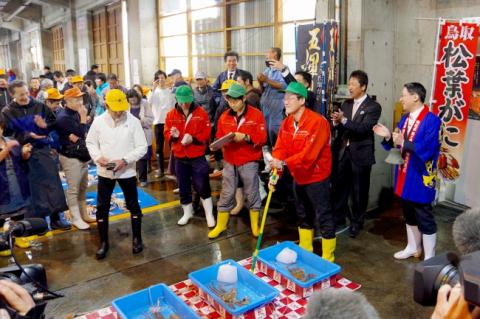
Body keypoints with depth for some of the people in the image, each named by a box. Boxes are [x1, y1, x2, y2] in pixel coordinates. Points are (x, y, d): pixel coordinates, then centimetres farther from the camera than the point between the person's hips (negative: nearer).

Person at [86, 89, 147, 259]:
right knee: (102, 207, 8)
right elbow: (90, 142, 7)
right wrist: (97, 157, -12)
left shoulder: (133, 121, -10)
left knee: (133, 206, 11)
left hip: (127, 171, -1)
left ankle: (137, 238, 30)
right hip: (104, 172, 2)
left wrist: (125, 160, -21)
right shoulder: (98, 121, -4)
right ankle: (103, 242, 24)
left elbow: (142, 147, -9)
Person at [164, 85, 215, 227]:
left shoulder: (201, 113, -6)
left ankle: (209, 214, 18)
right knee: (183, 187, 13)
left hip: (198, 157, -3)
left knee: (202, 186, 2)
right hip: (180, 157, 3)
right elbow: (166, 133, 3)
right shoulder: (171, 115, 2)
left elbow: (206, 133, -8)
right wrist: (173, 135, -20)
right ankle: (187, 213, 32)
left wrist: (193, 139, -24)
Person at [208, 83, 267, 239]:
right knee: (226, 194, 9)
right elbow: (219, 137, 9)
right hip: (229, 162, 3)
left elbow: (262, 138, -10)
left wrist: (245, 137, -24)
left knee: (252, 194, 7)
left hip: (249, 162, -3)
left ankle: (255, 225, 23)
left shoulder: (256, 114, -6)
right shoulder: (224, 117, 5)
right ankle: (220, 225, 22)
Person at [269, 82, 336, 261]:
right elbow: (280, 148, -6)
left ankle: (328, 259, 16)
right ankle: (305, 251, 38)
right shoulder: (287, 123, 0)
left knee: (323, 217, 2)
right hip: (298, 176, 8)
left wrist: (284, 163, -38)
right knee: (303, 214, 21)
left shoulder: (317, 122, -23)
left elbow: (309, 153, -32)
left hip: (316, 177, -8)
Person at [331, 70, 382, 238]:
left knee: (359, 190, 8)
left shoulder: (373, 107, -8)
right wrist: (336, 123, -14)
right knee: (338, 186, 11)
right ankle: (338, 217, 28)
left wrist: (344, 120, -29)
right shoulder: (346, 104, 10)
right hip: (342, 151, 5)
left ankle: (356, 222, 24)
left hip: (360, 154, -5)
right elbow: (340, 126, 8)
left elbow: (364, 128, -21)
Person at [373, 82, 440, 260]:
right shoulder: (405, 118, 10)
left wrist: (403, 142, -26)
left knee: (424, 218, 3)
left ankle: (429, 258, 17)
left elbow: (427, 149, -26)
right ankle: (413, 248, 38)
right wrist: (388, 136, -4)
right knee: (409, 214, 20)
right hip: (404, 176, 8)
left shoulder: (432, 120, -17)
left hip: (420, 178, -8)